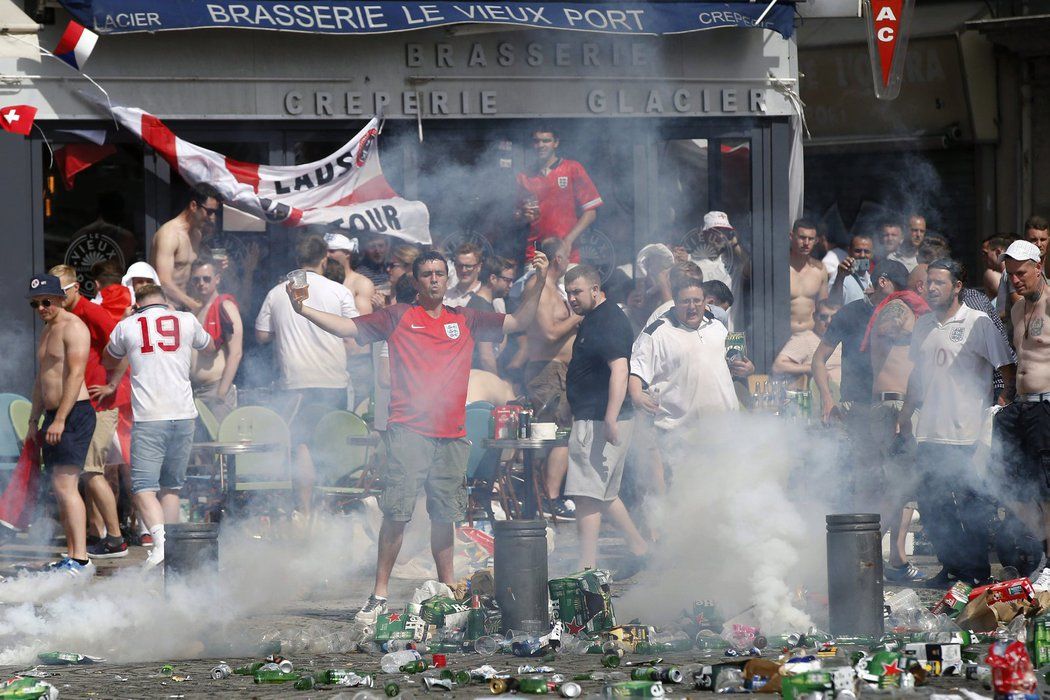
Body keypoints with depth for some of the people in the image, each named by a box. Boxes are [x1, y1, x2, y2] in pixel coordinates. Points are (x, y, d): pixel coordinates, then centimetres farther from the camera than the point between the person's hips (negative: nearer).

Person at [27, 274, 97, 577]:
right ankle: (71, 555, 10)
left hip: (74, 415, -10)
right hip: (54, 416, 10)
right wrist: (34, 421, 23)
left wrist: (60, 419, -23)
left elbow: (76, 374, -19)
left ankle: (81, 561, -20)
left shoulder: (72, 327, -10)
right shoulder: (47, 331, 21)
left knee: (65, 485, -17)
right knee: (60, 489, 8)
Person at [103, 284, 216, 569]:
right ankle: (170, 552, 13)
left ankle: (160, 541, -26)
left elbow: (109, 362, 24)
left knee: (143, 487, -5)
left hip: (148, 419, -3)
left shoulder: (126, 326, 5)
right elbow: (209, 347, 30)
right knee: (171, 486, 13)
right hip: (184, 415, 3)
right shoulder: (186, 321, 8)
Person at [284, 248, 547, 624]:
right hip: (409, 430, -3)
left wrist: (538, 282, 10)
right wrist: (303, 310, -8)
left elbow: (518, 322, 20)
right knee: (396, 513, -9)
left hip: (452, 434, 3)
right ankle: (379, 595, -5)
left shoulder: (466, 321, 15)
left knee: (444, 514, 9)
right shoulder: (398, 317, 7)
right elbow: (347, 327, 4)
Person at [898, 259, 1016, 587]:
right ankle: (952, 568, 18)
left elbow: (1008, 370, -4)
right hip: (929, 434, 6)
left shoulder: (978, 323, -4)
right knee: (931, 508, 7)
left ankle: (978, 571, 7)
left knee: (971, 508, -3)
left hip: (965, 436, -6)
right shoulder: (923, 325, 15)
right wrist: (905, 415, 22)